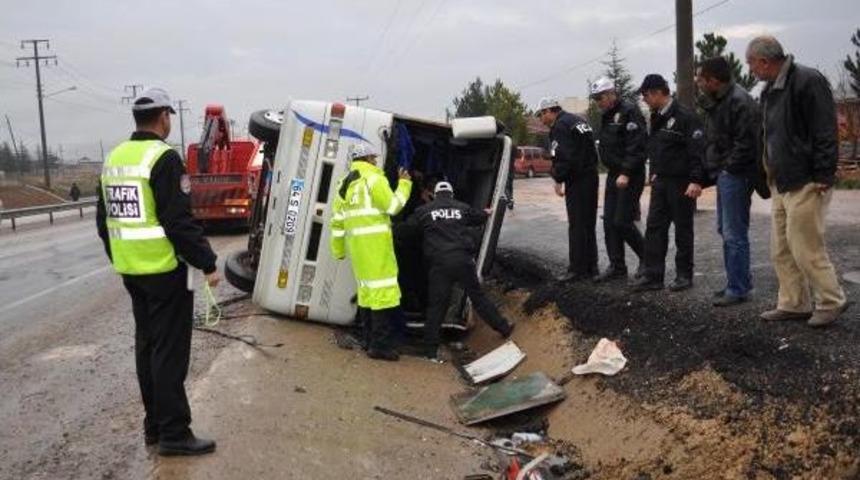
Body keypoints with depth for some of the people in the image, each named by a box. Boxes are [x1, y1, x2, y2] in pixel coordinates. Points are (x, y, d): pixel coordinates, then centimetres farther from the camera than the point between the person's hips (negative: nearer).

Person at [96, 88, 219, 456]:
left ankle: (155, 425, 24)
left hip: (131, 271, 8)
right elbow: (179, 221, -21)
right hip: (165, 271, -8)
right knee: (170, 352, -3)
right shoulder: (163, 158, -16)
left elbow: (104, 218, 16)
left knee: (147, 346, 16)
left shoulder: (114, 158, 10)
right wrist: (208, 264, -15)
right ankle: (174, 434, 2)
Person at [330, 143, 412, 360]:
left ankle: (372, 342, 19)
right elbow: (393, 206, -8)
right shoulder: (374, 179, -6)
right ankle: (381, 345, -10)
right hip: (375, 242, -8)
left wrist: (338, 250, 22)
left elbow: (337, 220, 17)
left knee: (366, 289, 14)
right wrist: (404, 185, 6)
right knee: (383, 289, -7)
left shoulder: (344, 185, 18)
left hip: (356, 244, 8)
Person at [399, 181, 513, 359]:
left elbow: (405, 229, 13)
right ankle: (503, 328, 23)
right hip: (463, 260, 1)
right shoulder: (462, 208, 14)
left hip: (439, 264, -1)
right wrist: (486, 213, 55)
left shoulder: (423, 211, 9)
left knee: (436, 305, 3)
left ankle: (430, 348, 3)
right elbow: (480, 217, 32)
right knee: (478, 296, 14)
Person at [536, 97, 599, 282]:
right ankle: (591, 267, 20)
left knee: (577, 226, -6)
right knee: (588, 224, 14)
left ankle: (578, 270, -3)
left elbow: (564, 157, -21)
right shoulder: (578, 120, 17)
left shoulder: (560, 126, -12)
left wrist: (558, 179, -8)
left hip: (577, 180, -9)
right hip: (591, 176, 9)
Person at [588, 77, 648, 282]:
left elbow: (637, 146, -21)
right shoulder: (606, 115, 14)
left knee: (622, 222, -8)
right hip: (613, 175, 9)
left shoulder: (629, 112, -14)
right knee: (609, 222, 6)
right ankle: (617, 267, 13)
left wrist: (626, 173, -24)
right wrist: (613, 171, 14)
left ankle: (646, 257, 12)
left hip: (630, 176, -9)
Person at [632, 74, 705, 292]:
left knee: (683, 229, 3)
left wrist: (696, 181, -23)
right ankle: (653, 276, 8)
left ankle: (684, 275, 14)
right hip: (661, 182, 8)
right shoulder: (656, 117, 12)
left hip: (681, 182, -8)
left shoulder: (684, 116, -15)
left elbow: (698, 150, -19)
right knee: (654, 227, 5)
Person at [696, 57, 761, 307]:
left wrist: (729, 167, -16)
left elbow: (747, 143, -24)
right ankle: (740, 280, 28)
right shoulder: (716, 101, 13)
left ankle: (738, 288, 3)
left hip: (735, 175, -11)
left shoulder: (739, 101, -19)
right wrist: (714, 168, 11)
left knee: (734, 233, -5)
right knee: (725, 230, 17)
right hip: (723, 174, 11)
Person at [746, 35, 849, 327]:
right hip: (782, 183, 9)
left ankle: (831, 302, 10)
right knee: (782, 250, 11)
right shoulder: (770, 90, 14)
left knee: (805, 247, -5)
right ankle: (793, 305, 20)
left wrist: (822, 177, -21)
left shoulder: (807, 81, -14)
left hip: (806, 183, -9)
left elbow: (825, 132, -18)